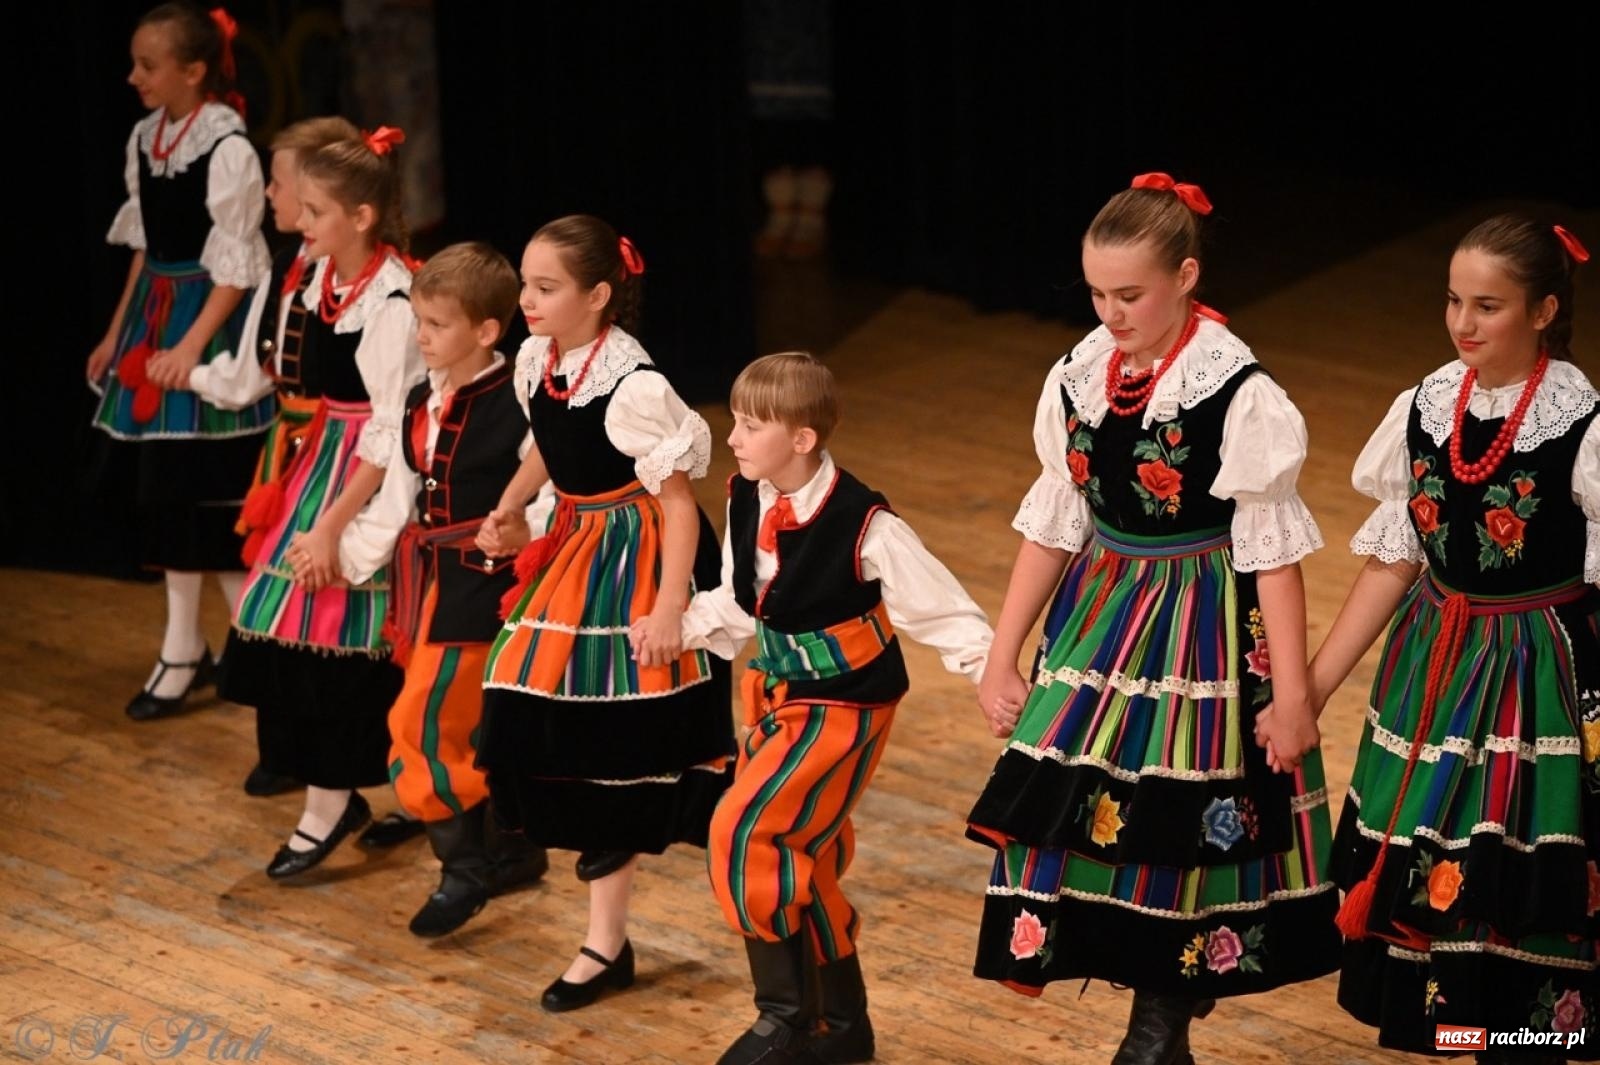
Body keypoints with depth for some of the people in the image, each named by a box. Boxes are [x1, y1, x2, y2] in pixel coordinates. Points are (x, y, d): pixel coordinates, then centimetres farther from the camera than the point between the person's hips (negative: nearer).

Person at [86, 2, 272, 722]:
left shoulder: (227, 149, -16)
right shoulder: (145, 138, 6)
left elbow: (235, 266, -16)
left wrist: (192, 345, -21)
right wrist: (119, 332, 17)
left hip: (209, 322, -8)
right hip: (154, 316, 8)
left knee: (209, 487, -5)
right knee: (164, 486, 8)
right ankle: (185, 649, 16)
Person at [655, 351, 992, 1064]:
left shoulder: (865, 525, -24)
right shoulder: (746, 501, -5)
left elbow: (939, 606, -17)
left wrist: (989, 669, -24)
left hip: (843, 708, -8)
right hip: (775, 695, 8)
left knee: (744, 830, -17)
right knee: (803, 858, 16)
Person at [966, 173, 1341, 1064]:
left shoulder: (1240, 394, -16)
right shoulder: (1079, 378, 1)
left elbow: (1273, 550, -13)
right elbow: (1053, 526, 9)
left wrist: (1290, 694, -13)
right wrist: (1004, 655, 8)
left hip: (1201, 637, -5)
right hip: (1097, 625, 5)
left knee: (1183, 827, 1)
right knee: (1077, 814, 3)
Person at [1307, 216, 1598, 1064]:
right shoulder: (1424, 410, -1)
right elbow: (1392, 561, 6)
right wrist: (1311, 686, 5)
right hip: (1432, 671, 5)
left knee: (1521, 896, 1)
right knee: (1420, 875, 10)